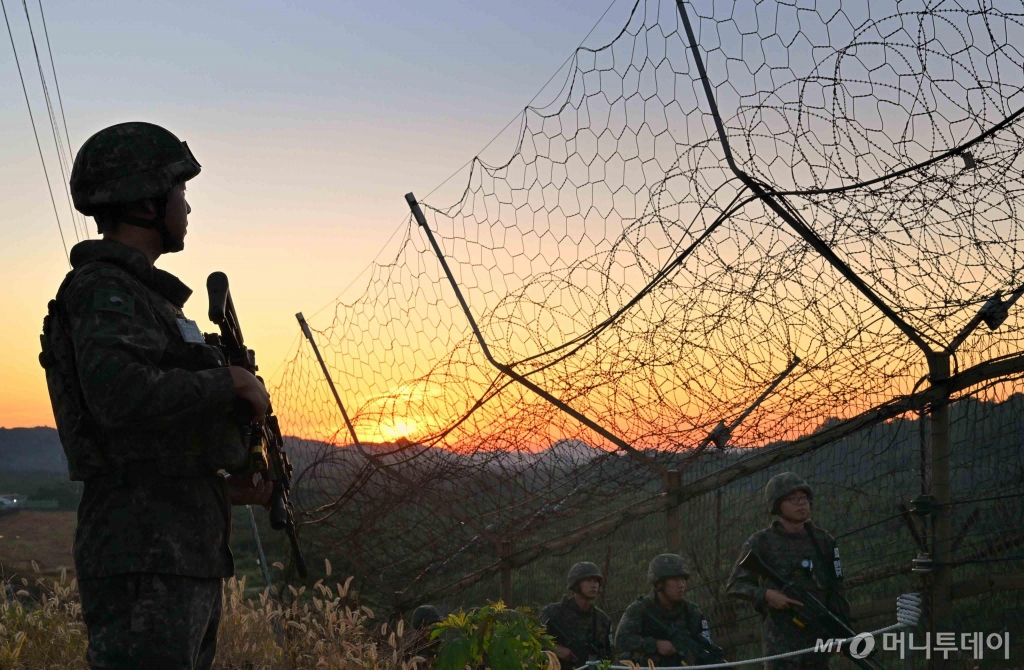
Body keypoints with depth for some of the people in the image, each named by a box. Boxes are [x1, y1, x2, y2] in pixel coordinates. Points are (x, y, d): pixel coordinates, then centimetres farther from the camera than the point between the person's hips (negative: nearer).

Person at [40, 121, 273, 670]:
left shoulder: (143, 296, 20)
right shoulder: (102, 291, -10)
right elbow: (118, 395, -29)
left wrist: (223, 488, 16)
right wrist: (230, 382, -15)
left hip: (184, 553, 10)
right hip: (143, 560, -10)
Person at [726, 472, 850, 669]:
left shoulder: (823, 541, 10)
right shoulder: (762, 542, -2)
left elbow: (835, 591, 13)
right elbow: (735, 585, -3)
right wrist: (766, 595, -20)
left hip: (818, 636, 4)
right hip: (780, 639, -4)